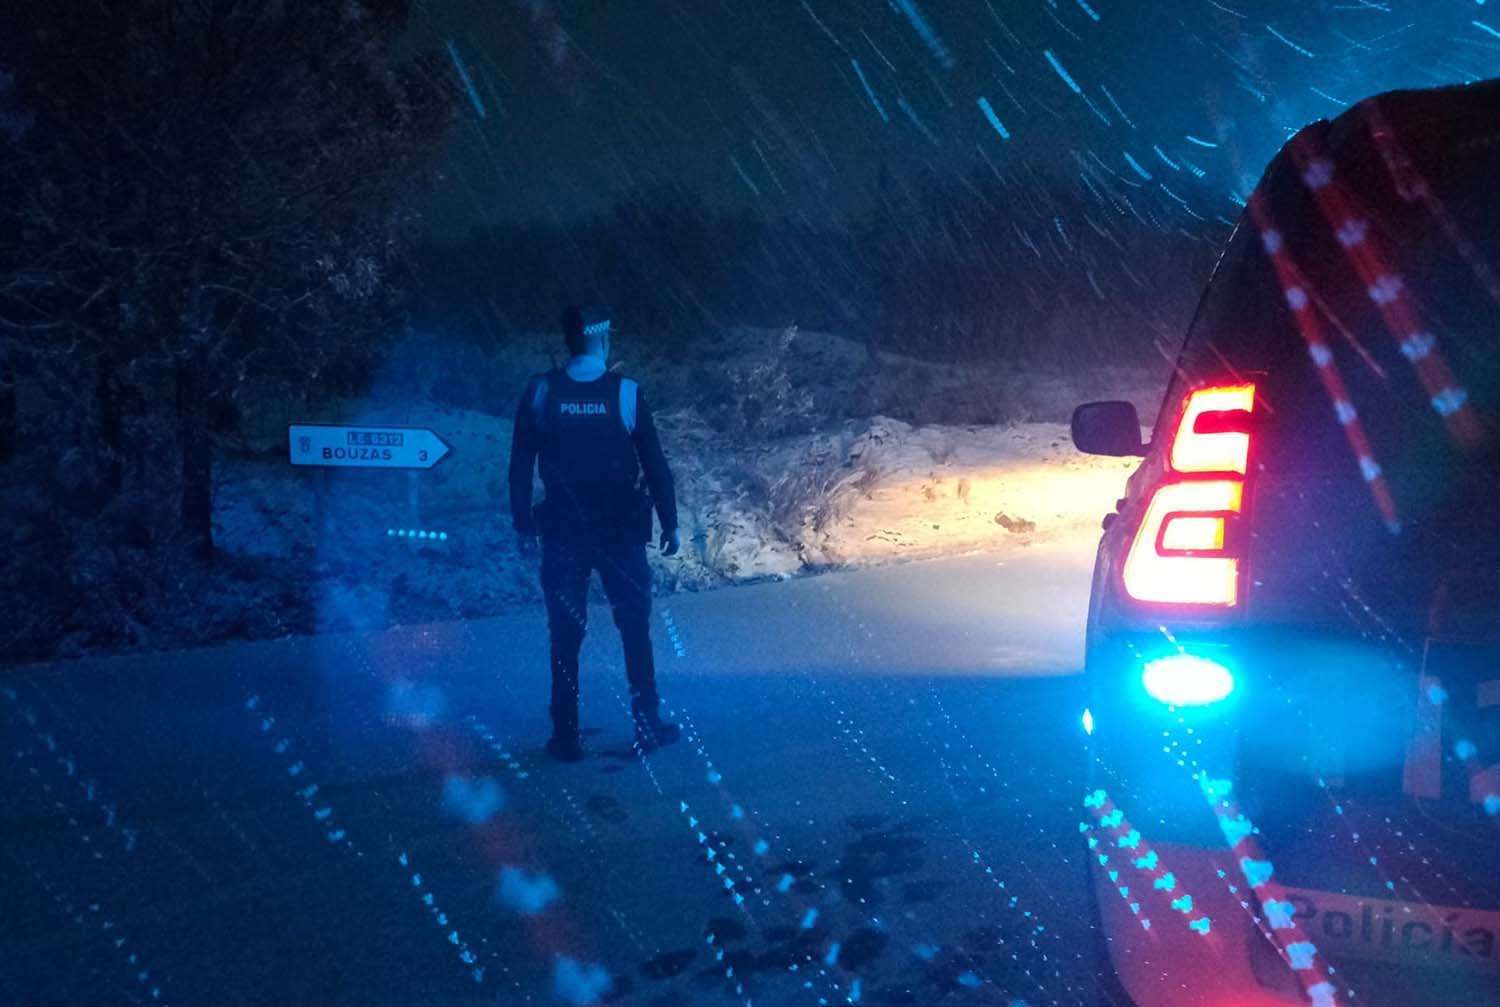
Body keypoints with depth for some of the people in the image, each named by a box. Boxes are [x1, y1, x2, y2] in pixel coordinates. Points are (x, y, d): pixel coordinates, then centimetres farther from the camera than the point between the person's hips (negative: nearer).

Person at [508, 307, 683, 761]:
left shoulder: (540, 392, -4)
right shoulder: (625, 393, -8)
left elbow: (520, 466, -2)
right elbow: (654, 464, -6)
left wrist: (524, 527, 7)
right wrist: (669, 522, 3)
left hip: (563, 532, 1)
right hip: (621, 532, -1)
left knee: (565, 637, 8)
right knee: (635, 630, 12)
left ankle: (566, 737, 12)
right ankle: (648, 727, 17)